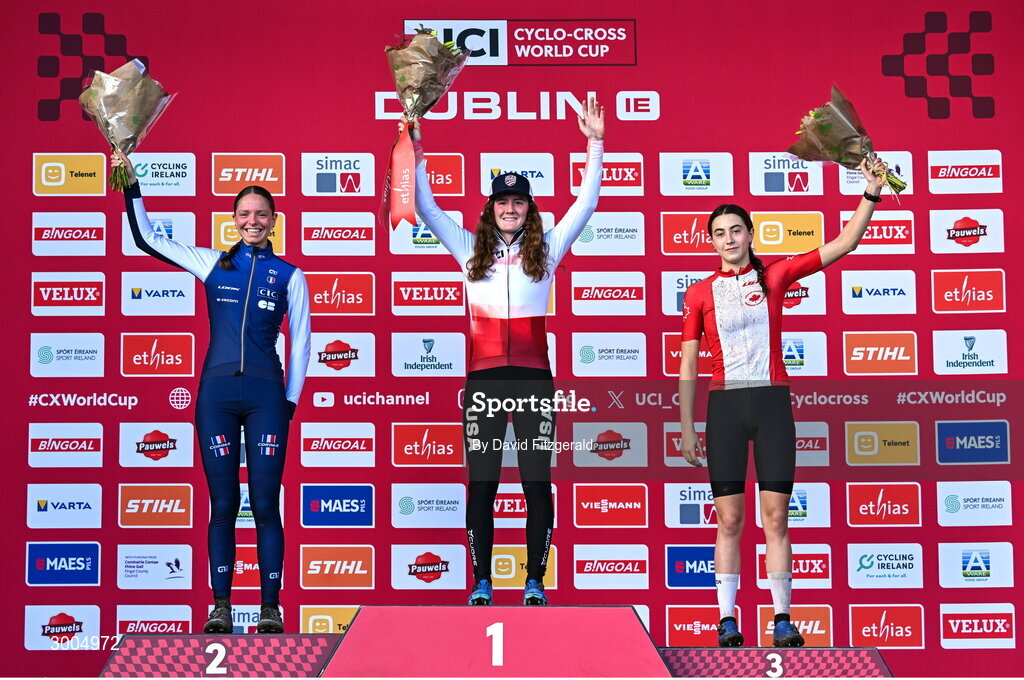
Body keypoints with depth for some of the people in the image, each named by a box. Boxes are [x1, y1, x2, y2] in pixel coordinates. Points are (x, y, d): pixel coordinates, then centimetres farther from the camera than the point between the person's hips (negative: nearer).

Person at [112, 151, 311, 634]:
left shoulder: (289, 276, 8)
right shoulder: (212, 264, 10)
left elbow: (301, 343, 9)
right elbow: (147, 238, 11)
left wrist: (289, 402, 3)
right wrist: (131, 186, 4)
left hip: (266, 394, -1)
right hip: (217, 393, 1)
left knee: (265, 503, -1)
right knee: (223, 504, 3)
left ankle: (270, 607, 4)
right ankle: (220, 606, 9)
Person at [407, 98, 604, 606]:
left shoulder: (546, 249, 10)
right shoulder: (471, 250, 12)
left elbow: (586, 204, 7)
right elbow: (426, 209, 10)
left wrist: (595, 145, 1)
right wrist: (416, 154, 2)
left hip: (533, 377, 0)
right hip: (483, 378, 1)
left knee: (537, 483, 0)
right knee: (481, 485, 2)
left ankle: (535, 582, 7)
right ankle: (481, 583, 8)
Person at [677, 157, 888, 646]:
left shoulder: (775, 276, 6)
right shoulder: (699, 294, 7)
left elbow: (843, 245, 3)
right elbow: (687, 366, 8)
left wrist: (871, 194, -7)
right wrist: (686, 428, 4)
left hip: (772, 402, 0)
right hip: (725, 405, 0)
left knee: (776, 517, 0)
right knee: (729, 519, 0)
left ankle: (783, 618, 4)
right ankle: (728, 619, 5)